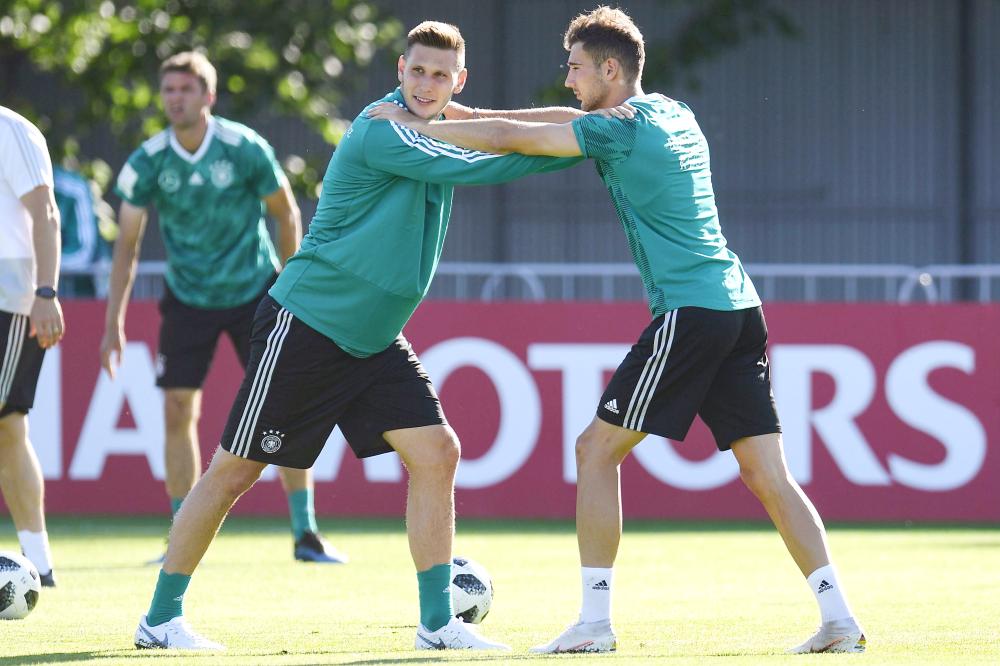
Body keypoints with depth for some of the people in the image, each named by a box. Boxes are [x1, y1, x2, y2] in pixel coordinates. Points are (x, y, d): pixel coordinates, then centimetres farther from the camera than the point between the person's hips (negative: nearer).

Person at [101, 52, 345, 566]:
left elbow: (286, 213, 0)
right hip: (188, 300, 1)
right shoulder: (148, 163, -10)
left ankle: (304, 534, 5)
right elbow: (127, 245, -2)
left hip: (255, 292, -1)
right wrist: (114, 324, -7)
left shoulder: (245, 148, -14)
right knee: (178, 413, -5)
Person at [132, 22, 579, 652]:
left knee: (436, 452, -6)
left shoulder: (435, 137, 7)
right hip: (304, 326, -8)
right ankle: (161, 618, 11)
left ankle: (438, 622, -2)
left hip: (375, 341, 8)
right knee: (234, 471, 0)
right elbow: (474, 167, -24)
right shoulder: (381, 132, -19)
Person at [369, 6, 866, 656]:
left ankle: (595, 620, 1)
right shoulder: (673, 114, 19)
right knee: (767, 471, 4)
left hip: (688, 310, -8)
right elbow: (577, 119, 31)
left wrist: (417, 125, 7)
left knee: (597, 449, 2)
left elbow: (512, 138, -5)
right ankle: (839, 616, -6)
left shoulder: (622, 129, -7)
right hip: (739, 307, 8)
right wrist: (470, 115, 31)